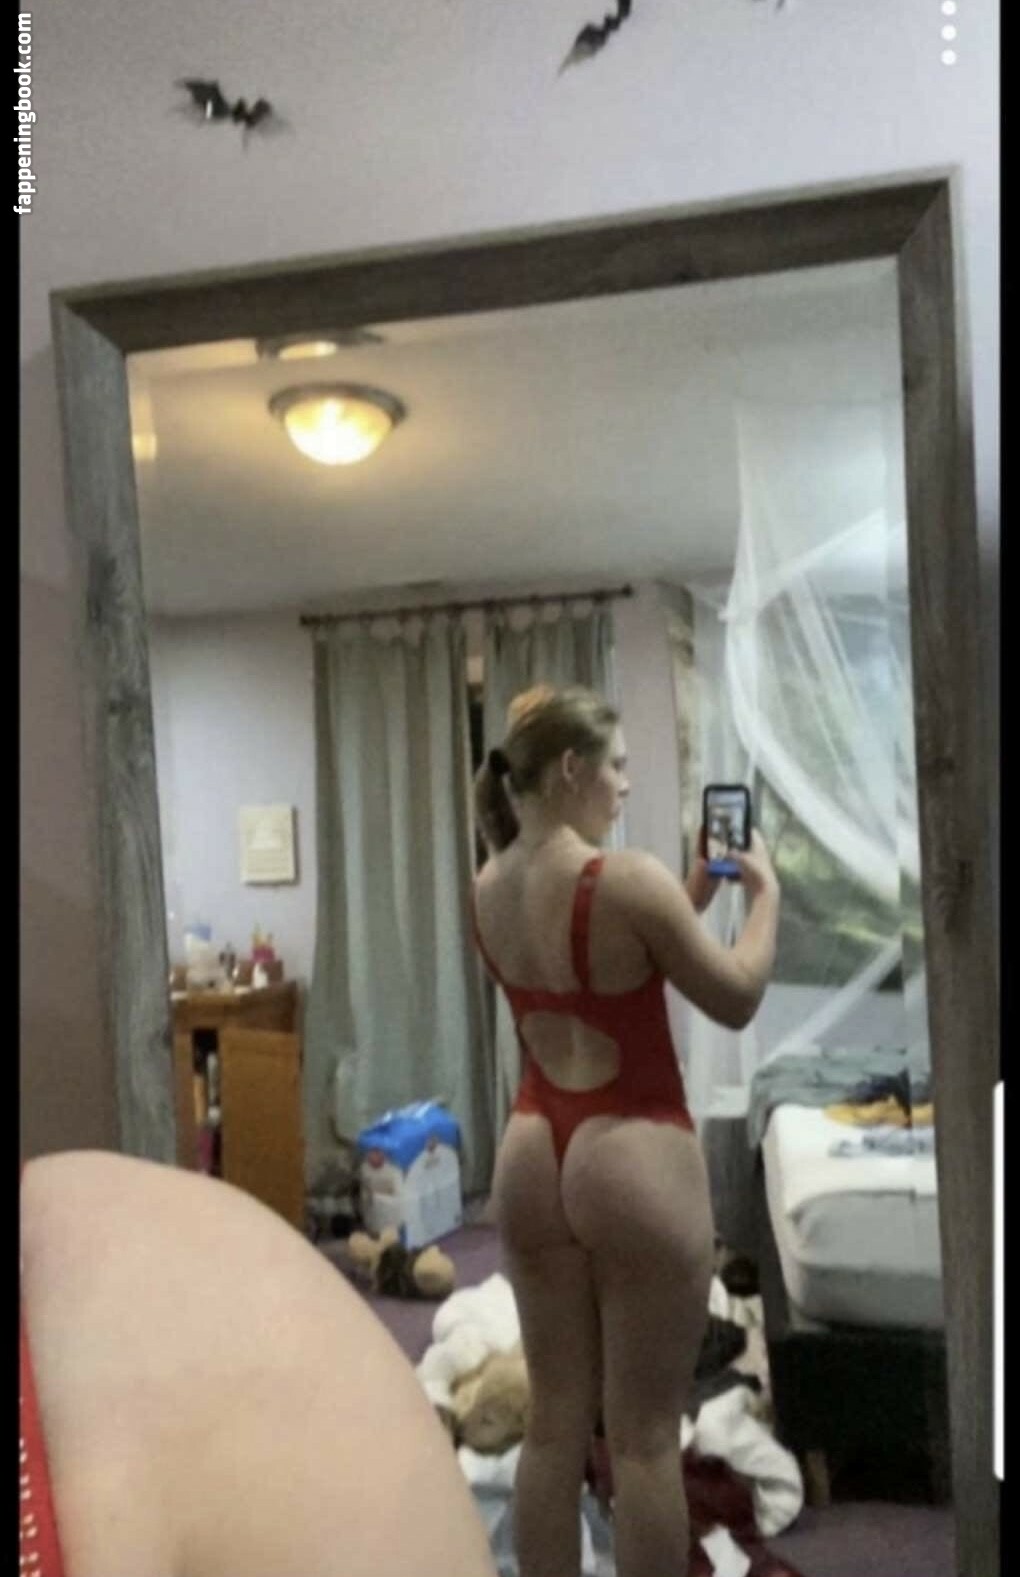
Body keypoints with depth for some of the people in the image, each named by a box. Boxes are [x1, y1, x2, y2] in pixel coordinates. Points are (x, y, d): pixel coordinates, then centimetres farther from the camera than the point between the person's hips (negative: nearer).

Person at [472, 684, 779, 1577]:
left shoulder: (489, 889, 3)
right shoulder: (629, 880, -19)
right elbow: (737, 1000, -8)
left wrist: (694, 895, 17)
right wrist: (764, 891, 5)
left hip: (532, 1158, 7)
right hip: (634, 1161, -6)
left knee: (554, 1424, 17)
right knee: (645, 1437, 8)